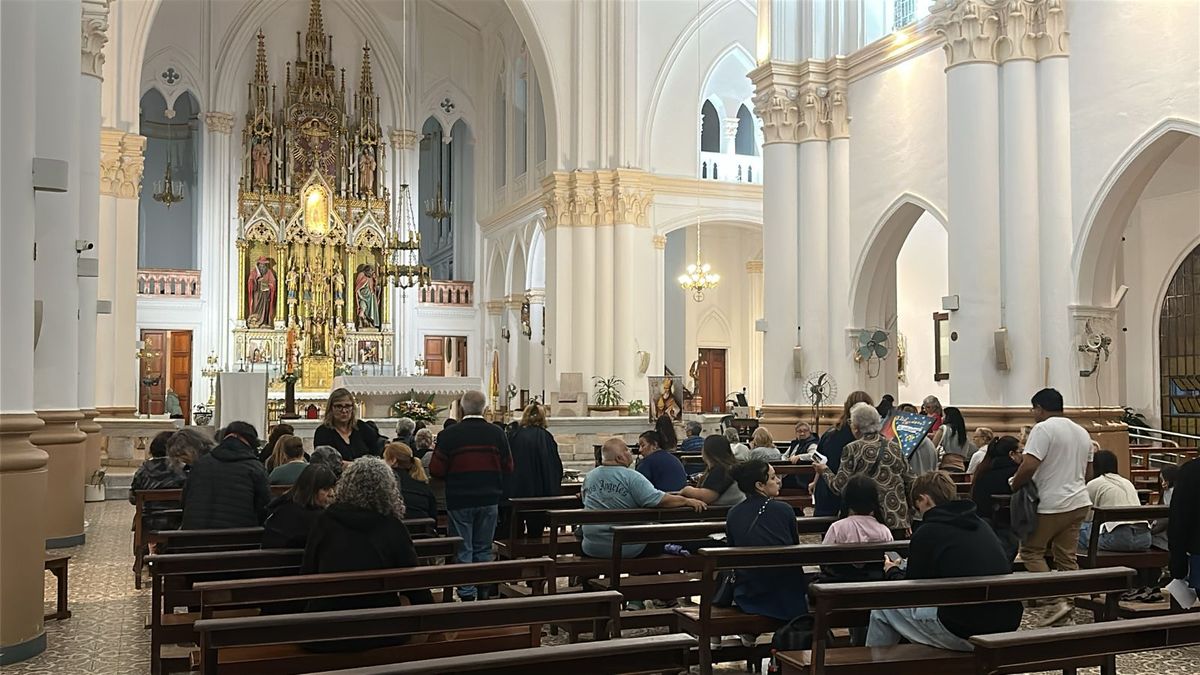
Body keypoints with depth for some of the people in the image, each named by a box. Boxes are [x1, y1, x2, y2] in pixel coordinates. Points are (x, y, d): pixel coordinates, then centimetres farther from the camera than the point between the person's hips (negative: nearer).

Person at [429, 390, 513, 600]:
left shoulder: (448, 435, -10)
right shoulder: (497, 433, -3)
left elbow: (436, 470, -8)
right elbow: (508, 467, 3)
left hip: (459, 501, -2)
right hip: (489, 500, 3)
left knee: (463, 551, 6)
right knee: (484, 549, 13)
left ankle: (467, 594, 6)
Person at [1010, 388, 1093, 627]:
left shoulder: (1043, 429, -13)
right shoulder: (1082, 432, 15)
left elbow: (1028, 466, -21)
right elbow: (1085, 471, 22)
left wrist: (1014, 487, -7)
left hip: (1052, 505, -8)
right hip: (1079, 502, 8)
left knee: (1031, 551, 3)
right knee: (1067, 557, 11)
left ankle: (1058, 601, -8)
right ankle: (1069, 603, 10)